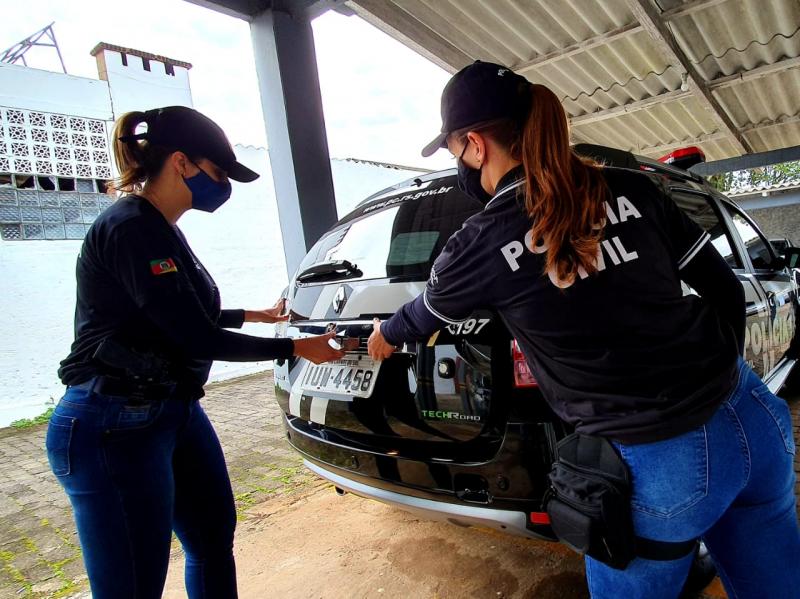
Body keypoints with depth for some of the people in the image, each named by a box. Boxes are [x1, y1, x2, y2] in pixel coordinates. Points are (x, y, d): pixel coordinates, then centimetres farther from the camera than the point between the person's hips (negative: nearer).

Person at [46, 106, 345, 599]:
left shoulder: (160, 229, 10)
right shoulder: (130, 228, -19)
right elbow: (198, 340, -21)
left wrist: (251, 315, 27)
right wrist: (295, 348, -11)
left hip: (177, 411, 10)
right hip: (115, 428, -9)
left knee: (214, 537, 19)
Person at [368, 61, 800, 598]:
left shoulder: (480, 245, -10)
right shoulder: (632, 189, 1)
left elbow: (425, 315, 11)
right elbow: (726, 291, 8)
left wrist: (386, 336, 32)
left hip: (656, 470, -5)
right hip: (756, 418, 6)